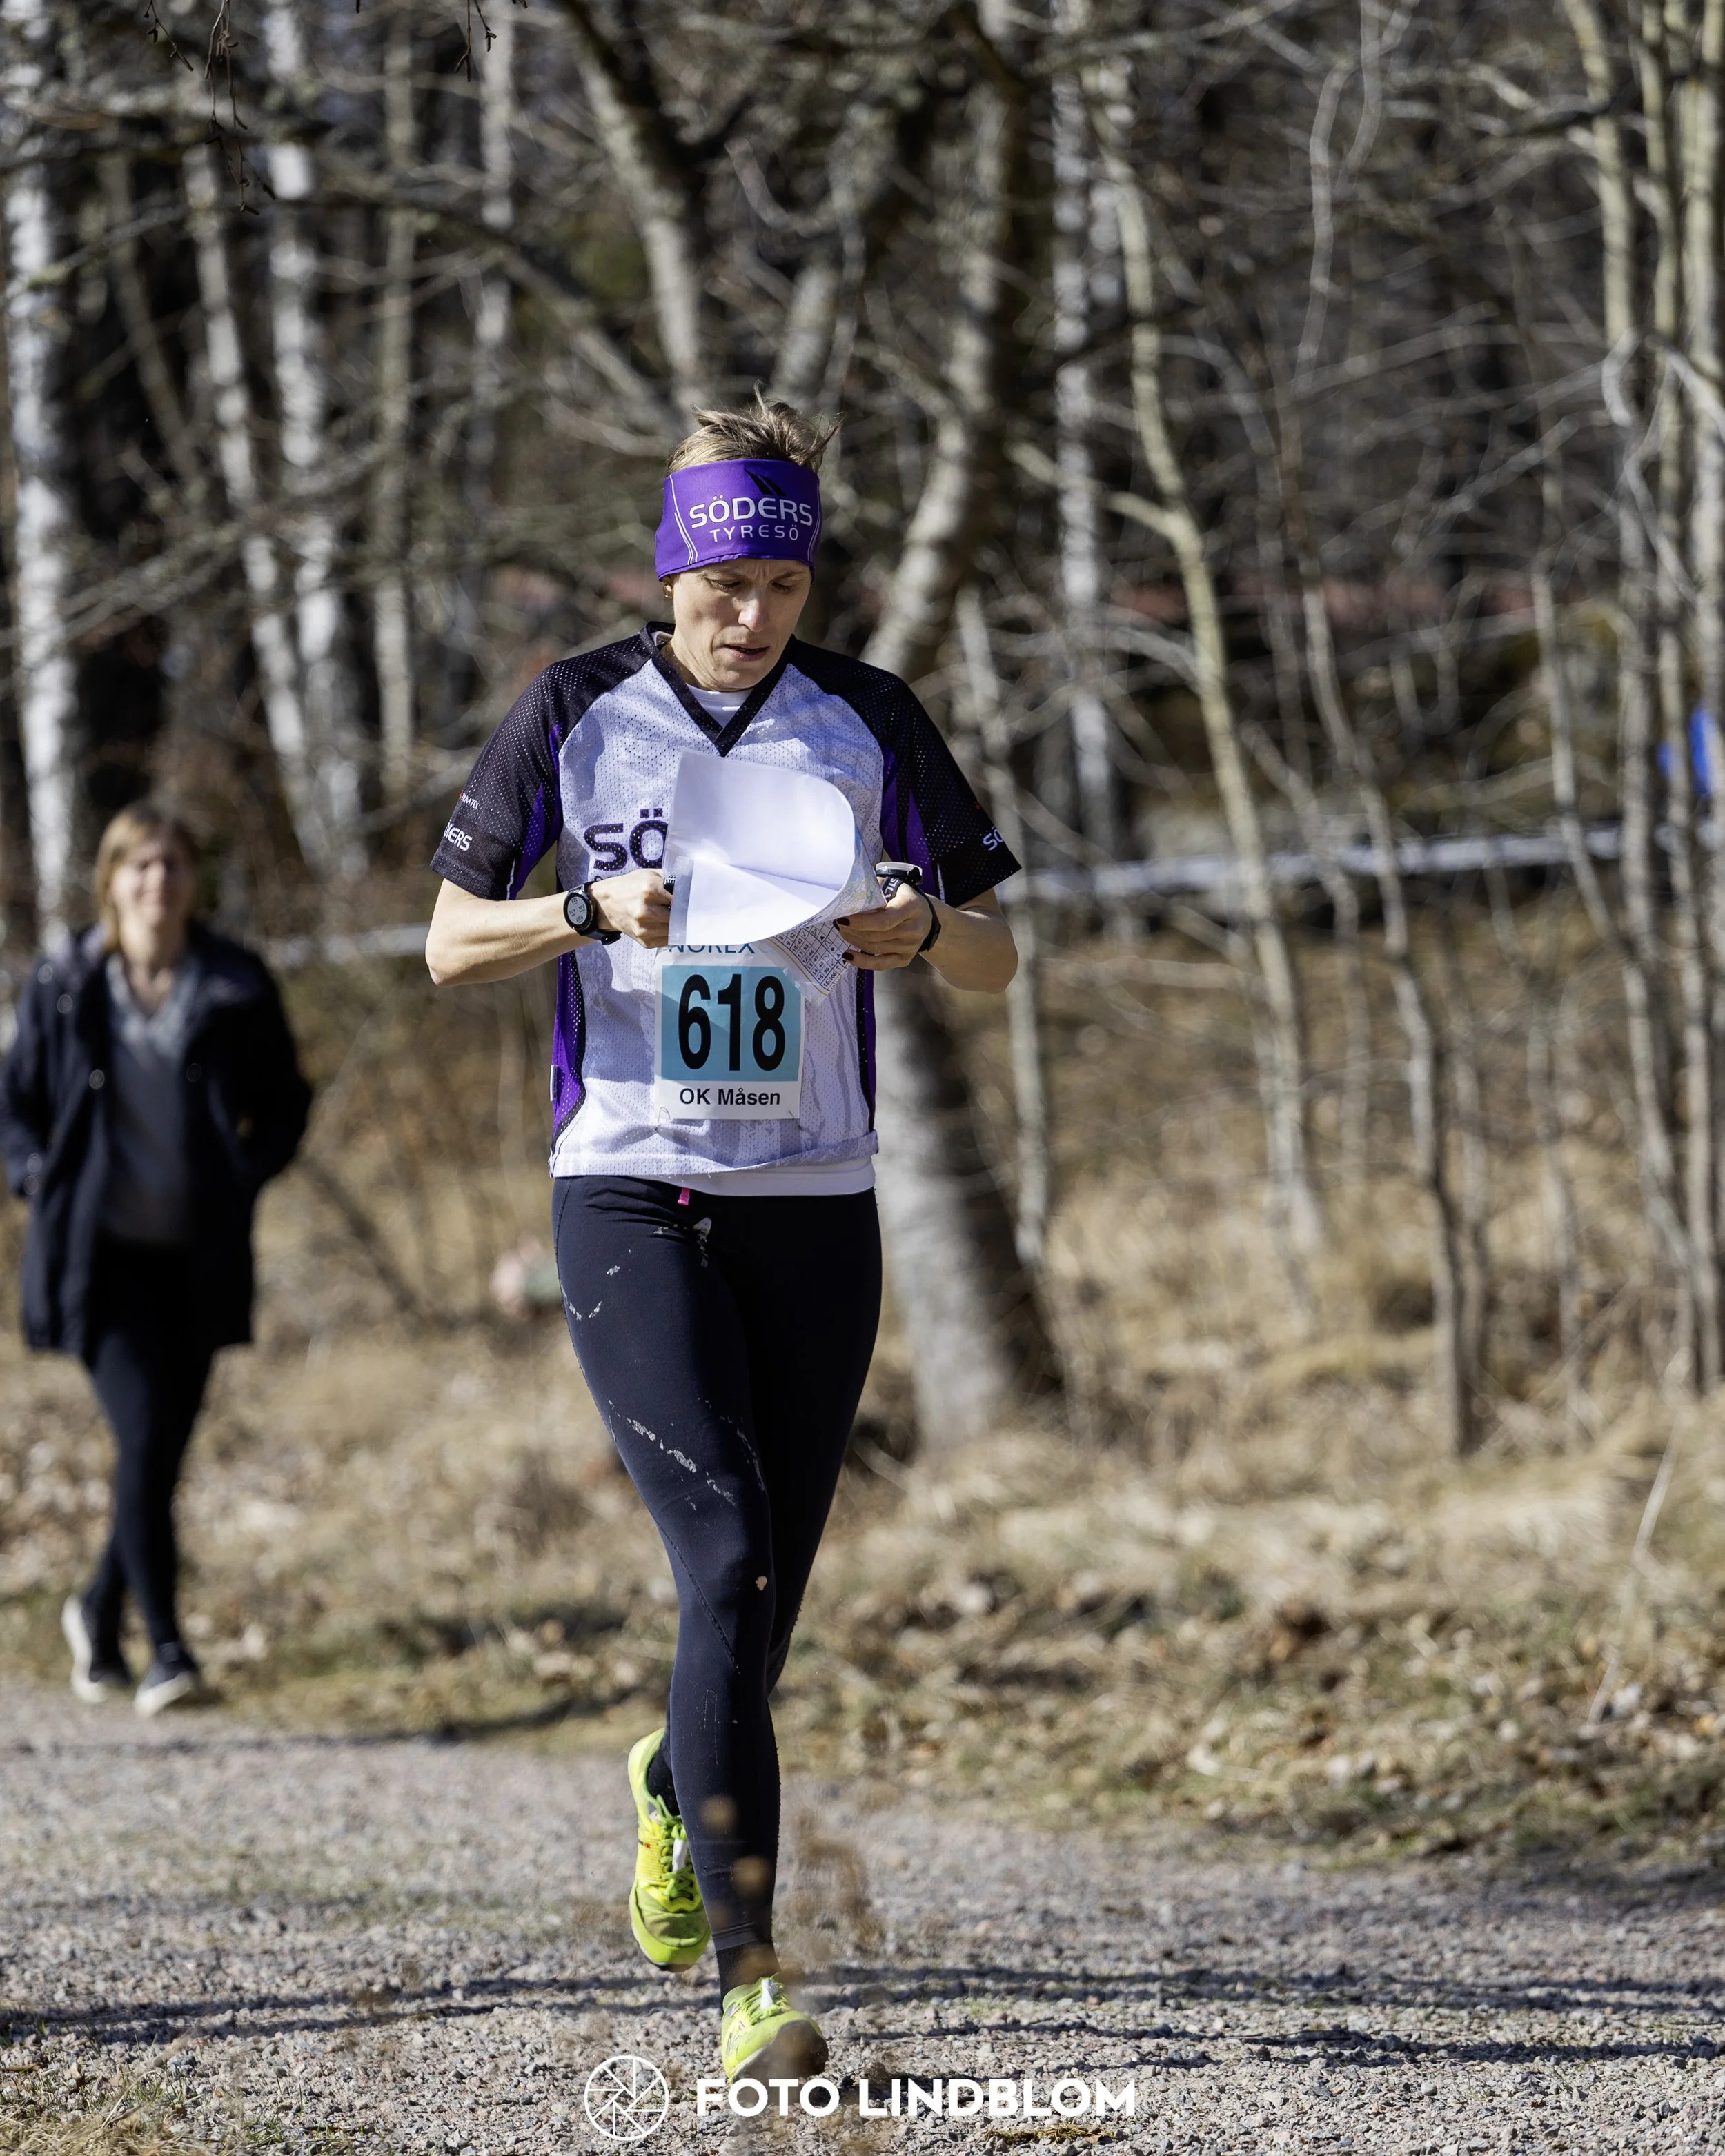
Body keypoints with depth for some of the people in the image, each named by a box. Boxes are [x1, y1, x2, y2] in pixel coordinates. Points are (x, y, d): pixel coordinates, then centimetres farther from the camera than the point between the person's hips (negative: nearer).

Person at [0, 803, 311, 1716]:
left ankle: (100, 1609, 32)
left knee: (166, 1446, 8)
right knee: (142, 1437, -14)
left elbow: (284, 1099, 13)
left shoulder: (237, 989, 1)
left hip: (197, 1257, 2)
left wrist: (247, 1171, -2)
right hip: (100, 1253, -2)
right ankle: (165, 1646, -9)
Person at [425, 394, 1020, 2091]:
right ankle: (750, 1982, -18)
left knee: (763, 1598, 7)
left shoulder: (870, 723, 6)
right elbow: (448, 943, 7)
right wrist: (591, 913, -13)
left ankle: (673, 1790, 43)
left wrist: (923, 930, -14)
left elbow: (994, 959, 10)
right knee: (726, 1560, -18)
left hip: (814, 1207, 3)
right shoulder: (576, 714, 2)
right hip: (629, 1199, -3)